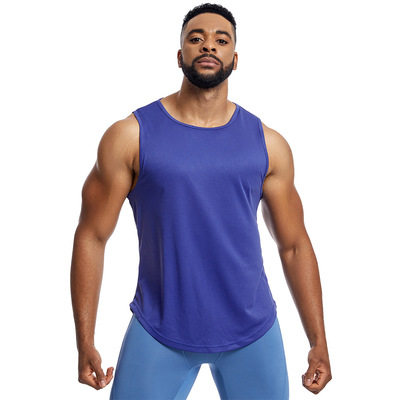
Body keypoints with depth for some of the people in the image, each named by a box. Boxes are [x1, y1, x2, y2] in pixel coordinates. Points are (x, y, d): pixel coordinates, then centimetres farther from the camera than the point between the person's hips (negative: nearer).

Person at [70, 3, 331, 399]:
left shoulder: (269, 145, 1)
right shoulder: (130, 136, -5)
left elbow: (294, 245, 5)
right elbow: (91, 236, -3)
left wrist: (318, 343, 4)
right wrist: (85, 343, -6)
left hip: (253, 333, 2)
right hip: (158, 332, -1)